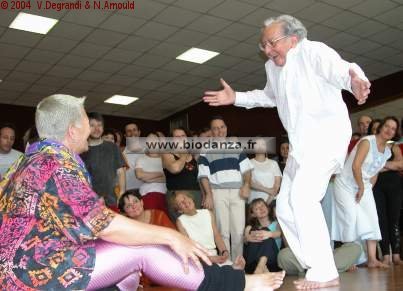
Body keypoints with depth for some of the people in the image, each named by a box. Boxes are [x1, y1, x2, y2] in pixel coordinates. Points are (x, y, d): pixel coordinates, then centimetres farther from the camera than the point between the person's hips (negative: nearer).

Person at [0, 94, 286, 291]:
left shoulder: (38, 159, 15)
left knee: (130, 263, 7)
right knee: (142, 249, -13)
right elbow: (103, 225, -24)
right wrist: (170, 236, -17)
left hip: (24, 266, 10)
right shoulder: (58, 164, -18)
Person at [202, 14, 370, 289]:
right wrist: (235, 97, 25)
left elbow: (342, 70, -30)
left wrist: (355, 81, -53)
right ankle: (316, 268, 13)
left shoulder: (313, 52, -12)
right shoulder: (272, 66, 13)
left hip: (327, 133, -9)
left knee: (302, 197, -23)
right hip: (300, 143, 9)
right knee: (285, 206, 5)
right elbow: (269, 96, 32)